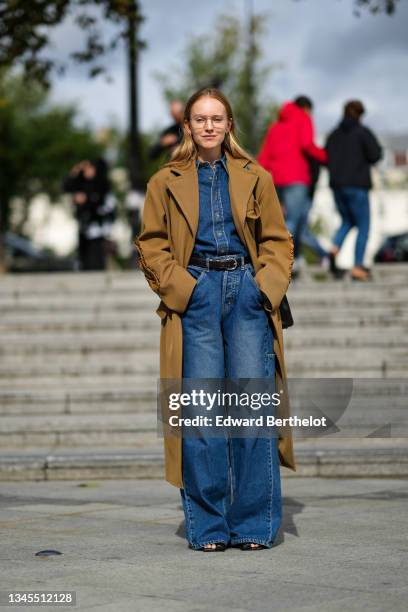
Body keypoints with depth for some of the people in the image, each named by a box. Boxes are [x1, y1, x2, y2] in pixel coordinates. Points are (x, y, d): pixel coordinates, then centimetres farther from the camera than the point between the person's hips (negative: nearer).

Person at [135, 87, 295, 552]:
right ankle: (207, 526, 4)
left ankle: (254, 524, 4)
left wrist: (267, 287, -4)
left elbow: (277, 240, 12)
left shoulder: (254, 179, 12)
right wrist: (182, 289, -7)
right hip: (195, 296, -1)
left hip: (248, 291, 1)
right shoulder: (166, 182, 9)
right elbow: (152, 247, 7)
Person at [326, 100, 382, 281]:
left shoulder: (334, 134, 10)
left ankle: (334, 249, -7)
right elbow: (375, 155, -11)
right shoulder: (363, 132, -5)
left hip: (337, 185, 5)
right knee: (363, 226, 5)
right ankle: (358, 267, -2)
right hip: (357, 185, -5)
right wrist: (377, 148, 11)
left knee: (347, 222, 21)